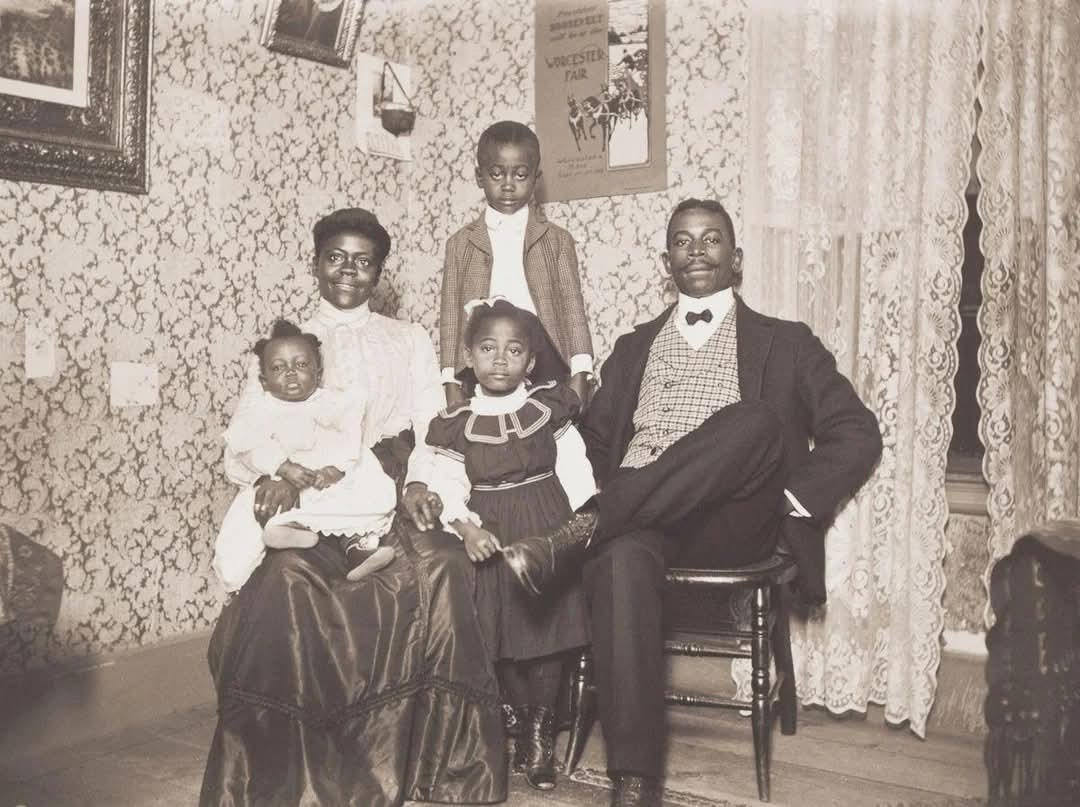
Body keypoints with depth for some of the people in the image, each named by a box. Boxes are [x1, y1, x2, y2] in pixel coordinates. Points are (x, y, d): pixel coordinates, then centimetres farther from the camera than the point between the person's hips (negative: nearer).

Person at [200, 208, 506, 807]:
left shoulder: (411, 342, 21)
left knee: (441, 567, -33)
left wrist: (419, 481, -14)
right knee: (289, 578, -34)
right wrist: (270, 475, -15)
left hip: (391, 501, 0)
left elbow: (432, 429, 9)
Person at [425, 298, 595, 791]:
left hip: (547, 528, 0)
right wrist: (466, 526, -20)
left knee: (547, 623, -2)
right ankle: (526, 722, 24)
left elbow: (573, 467, 0)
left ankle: (542, 729, 15)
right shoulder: (457, 424, 2)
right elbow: (448, 484, -3)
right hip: (491, 535, 1)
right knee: (501, 631, 3)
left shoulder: (549, 407, 3)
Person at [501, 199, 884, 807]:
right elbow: (594, 440, 21)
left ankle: (577, 536, -33)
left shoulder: (786, 344, 17)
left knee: (755, 418, -31)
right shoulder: (634, 348, 25)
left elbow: (857, 433, 9)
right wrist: (605, 505, 0)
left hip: (734, 524, -1)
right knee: (622, 557, -35)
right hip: (635, 519, 2)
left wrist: (789, 499, -6)